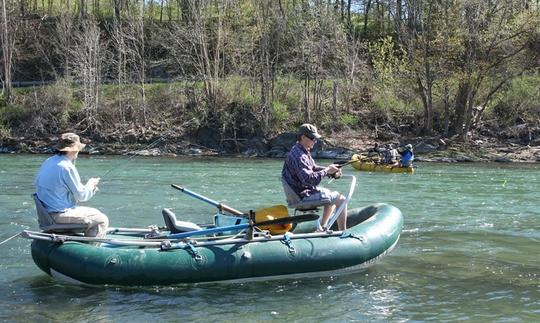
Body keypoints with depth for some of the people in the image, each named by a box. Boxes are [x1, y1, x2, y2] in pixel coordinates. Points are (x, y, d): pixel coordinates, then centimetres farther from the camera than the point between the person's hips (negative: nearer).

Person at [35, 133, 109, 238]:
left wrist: (88, 186, 14)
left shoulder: (48, 162, 9)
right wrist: (91, 184, 6)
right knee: (102, 220, -4)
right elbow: (81, 196, -13)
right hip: (59, 214, -10)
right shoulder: (67, 167, -20)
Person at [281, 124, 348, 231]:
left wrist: (331, 171, 0)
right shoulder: (298, 156, -25)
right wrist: (326, 171, -23)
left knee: (334, 195, 28)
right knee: (341, 199, -9)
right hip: (304, 196, -11)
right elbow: (309, 179, -32)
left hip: (307, 190, 11)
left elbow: (314, 168, 17)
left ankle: (322, 227, 28)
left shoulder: (304, 152, 10)